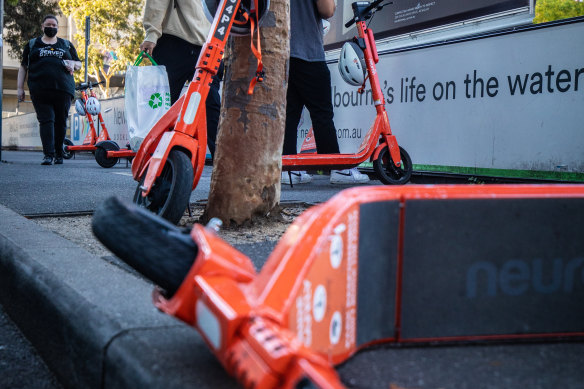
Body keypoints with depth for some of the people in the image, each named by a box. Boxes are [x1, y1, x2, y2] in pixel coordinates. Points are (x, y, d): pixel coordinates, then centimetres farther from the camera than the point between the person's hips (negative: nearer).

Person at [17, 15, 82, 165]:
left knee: (60, 122, 1)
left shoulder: (67, 45, 20)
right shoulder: (32, 44, 18)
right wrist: (20, 88, 7)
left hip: (63, 89, 1)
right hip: (40, 91, -1)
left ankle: (59, 154, 13)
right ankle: (48, 154, -17)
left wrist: (73, 64, -1)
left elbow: (79, 64, 24)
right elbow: (23, 67, 17)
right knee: (46, 120, -12)